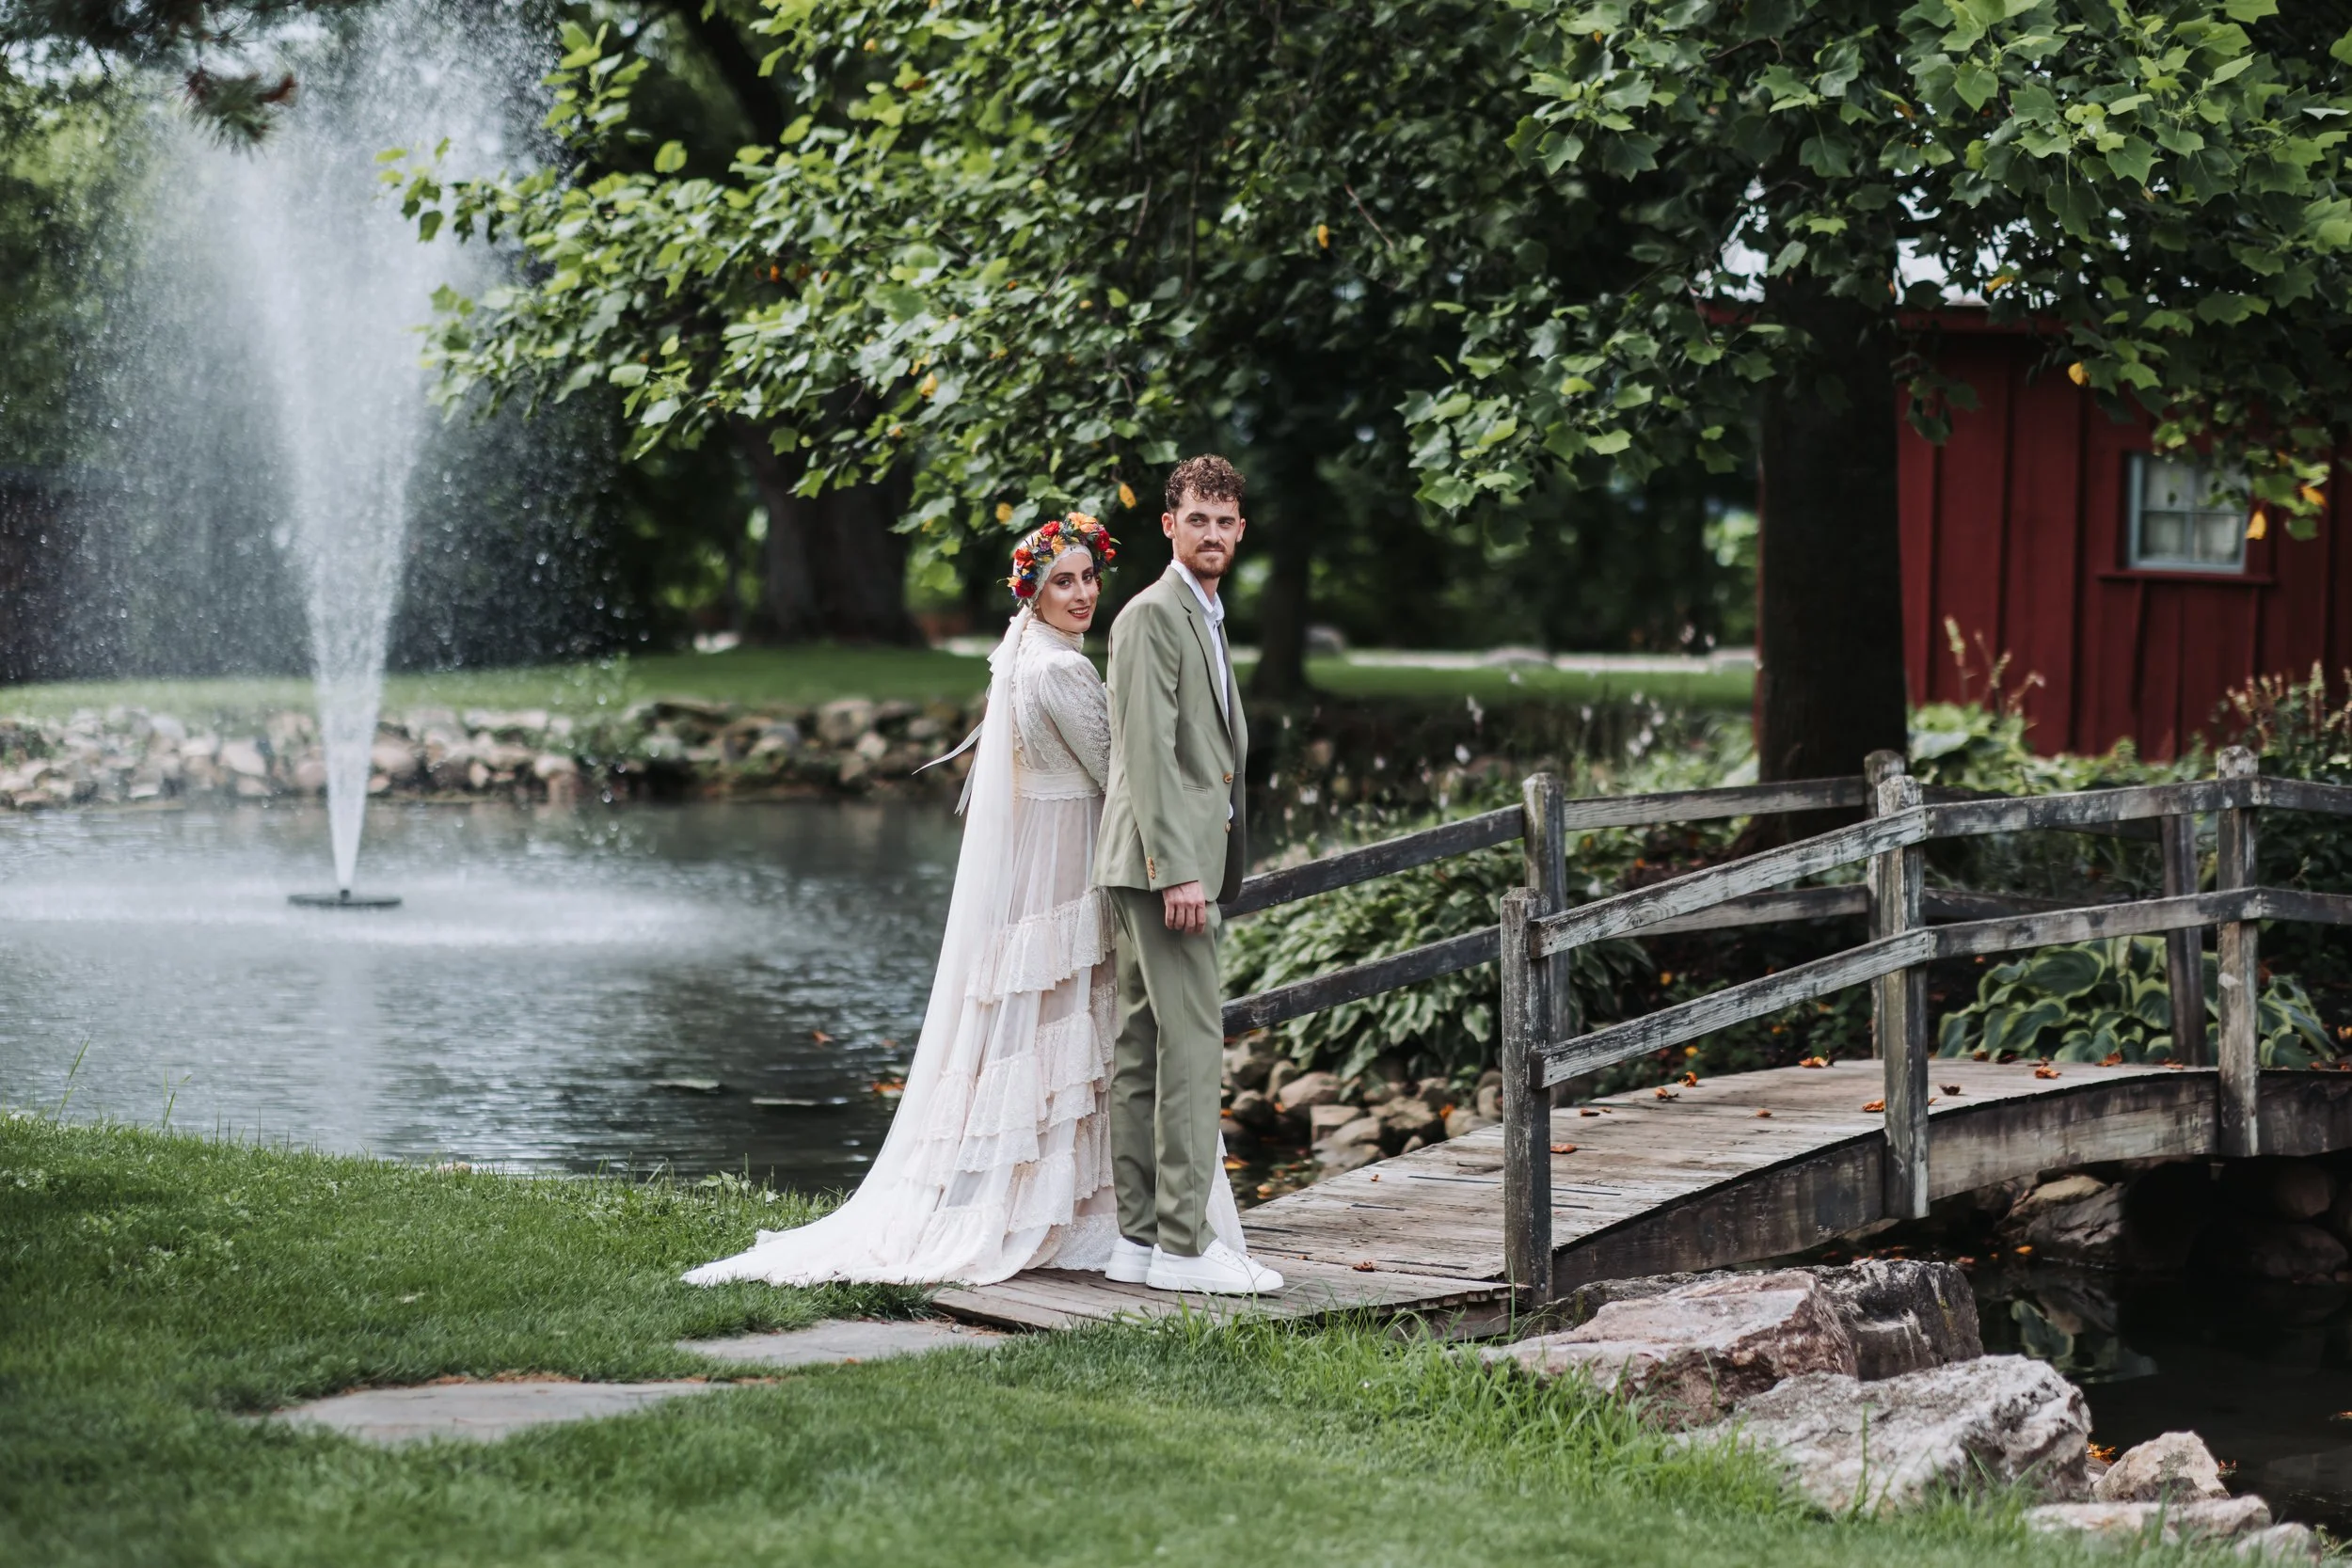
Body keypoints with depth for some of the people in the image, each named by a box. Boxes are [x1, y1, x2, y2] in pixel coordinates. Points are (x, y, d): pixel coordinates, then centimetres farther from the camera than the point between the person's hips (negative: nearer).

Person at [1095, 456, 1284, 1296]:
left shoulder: (1203, 618, 22)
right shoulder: (1152, 616, -10)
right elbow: (1146, 750, -17)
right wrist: (1177, 870, -22)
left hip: (1187, 861, 10)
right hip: (1165, 860, -10)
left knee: (1144, 1048, 10)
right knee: (1192, 1042, -12)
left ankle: (1139, 1235, 12)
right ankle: (1184, 1242, -12)